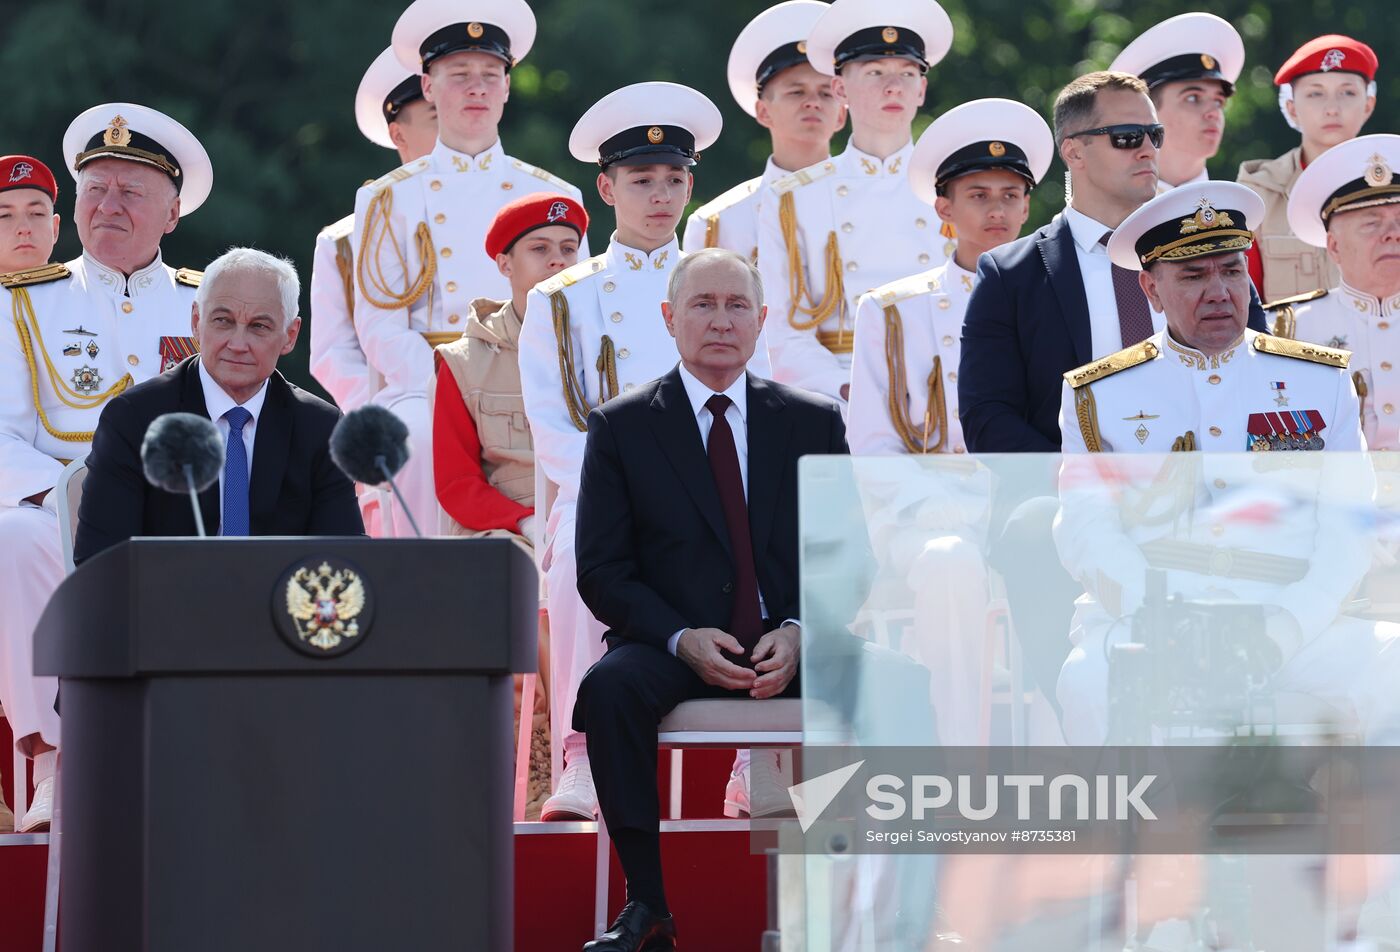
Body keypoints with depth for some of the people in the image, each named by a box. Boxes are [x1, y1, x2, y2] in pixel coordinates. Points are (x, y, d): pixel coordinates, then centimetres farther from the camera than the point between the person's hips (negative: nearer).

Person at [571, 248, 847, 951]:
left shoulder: (815, 423, 12)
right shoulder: (621, 427, 7)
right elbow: (602, 571, 1)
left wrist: (800, 633, -12)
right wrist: (682, 639, -16)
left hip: (793, 648, 1)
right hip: (672, 647, -1)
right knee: (611, 688, -34)